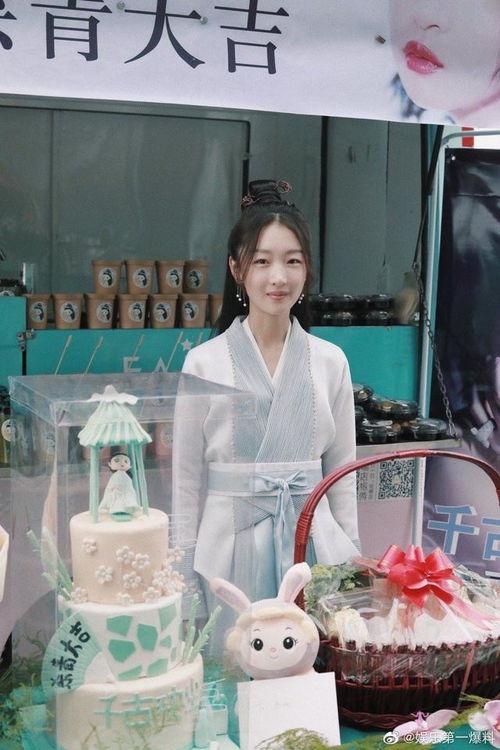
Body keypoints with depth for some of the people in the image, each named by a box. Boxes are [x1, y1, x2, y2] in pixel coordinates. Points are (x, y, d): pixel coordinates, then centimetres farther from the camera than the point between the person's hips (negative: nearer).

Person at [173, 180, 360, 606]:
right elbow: (186, 480, 0)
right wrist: (183, 570, 1)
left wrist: (352, 564, 8)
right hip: (232, 543, -2)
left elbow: (342, 475, 9)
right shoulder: (204, 363, -4)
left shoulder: (330, 362, 3)